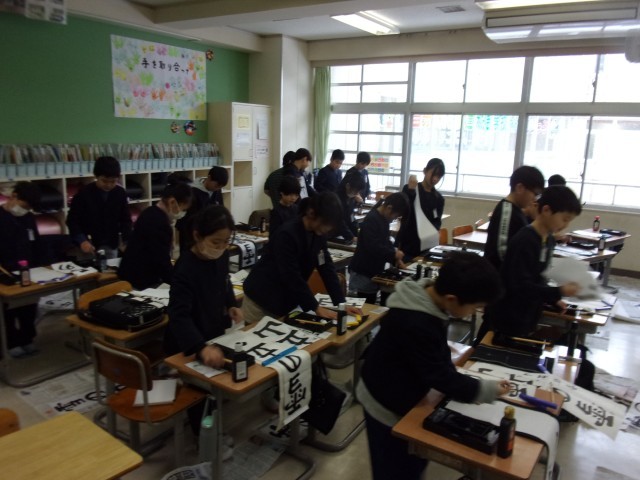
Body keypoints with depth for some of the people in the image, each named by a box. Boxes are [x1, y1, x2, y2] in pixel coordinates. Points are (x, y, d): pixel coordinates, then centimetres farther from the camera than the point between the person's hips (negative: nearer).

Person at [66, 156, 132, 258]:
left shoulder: (120, 193, -3)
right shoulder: (84, 193, -13)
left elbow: (125, 219, 3)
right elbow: (72, 220, -9)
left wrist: (127, 240, -9)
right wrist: (82, 241, -22)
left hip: (111, 245, 3)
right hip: (89, 245, -3)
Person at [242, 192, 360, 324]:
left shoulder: (318, 234, -3)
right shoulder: (288, 234, -26)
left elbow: (327, 268, -2)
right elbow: (292, 276, -28)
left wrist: (341, 303, -9)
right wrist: (316, 308, -24)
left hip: (286, 302, 7)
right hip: (261, 301, -7)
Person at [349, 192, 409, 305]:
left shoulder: (384, 219, 8)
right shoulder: (371, 220, -22)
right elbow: (372, 247, -30)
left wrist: (396, 259, 3)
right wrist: (394, 254, -17)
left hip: (374, 271, 9)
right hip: (363, 272, -9)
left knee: (370, 304, 15)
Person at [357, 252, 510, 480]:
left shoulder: (427, 297, -10)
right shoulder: (416, 325, -37)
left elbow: (439, 355, 4)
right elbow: (439, 375, -25)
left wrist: (463, 380, -4)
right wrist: (486, 390, -15)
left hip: (401, 392, 8)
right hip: (386, 404, -8)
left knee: (414, 460, 22)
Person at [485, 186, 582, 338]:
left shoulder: (549, 240, 6)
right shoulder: (524, 241, -23)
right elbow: (520, 286, -26)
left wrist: (552, 299, 4)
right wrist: (559, 292, -26)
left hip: (528, 318, 9)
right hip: (508, 320, -9)